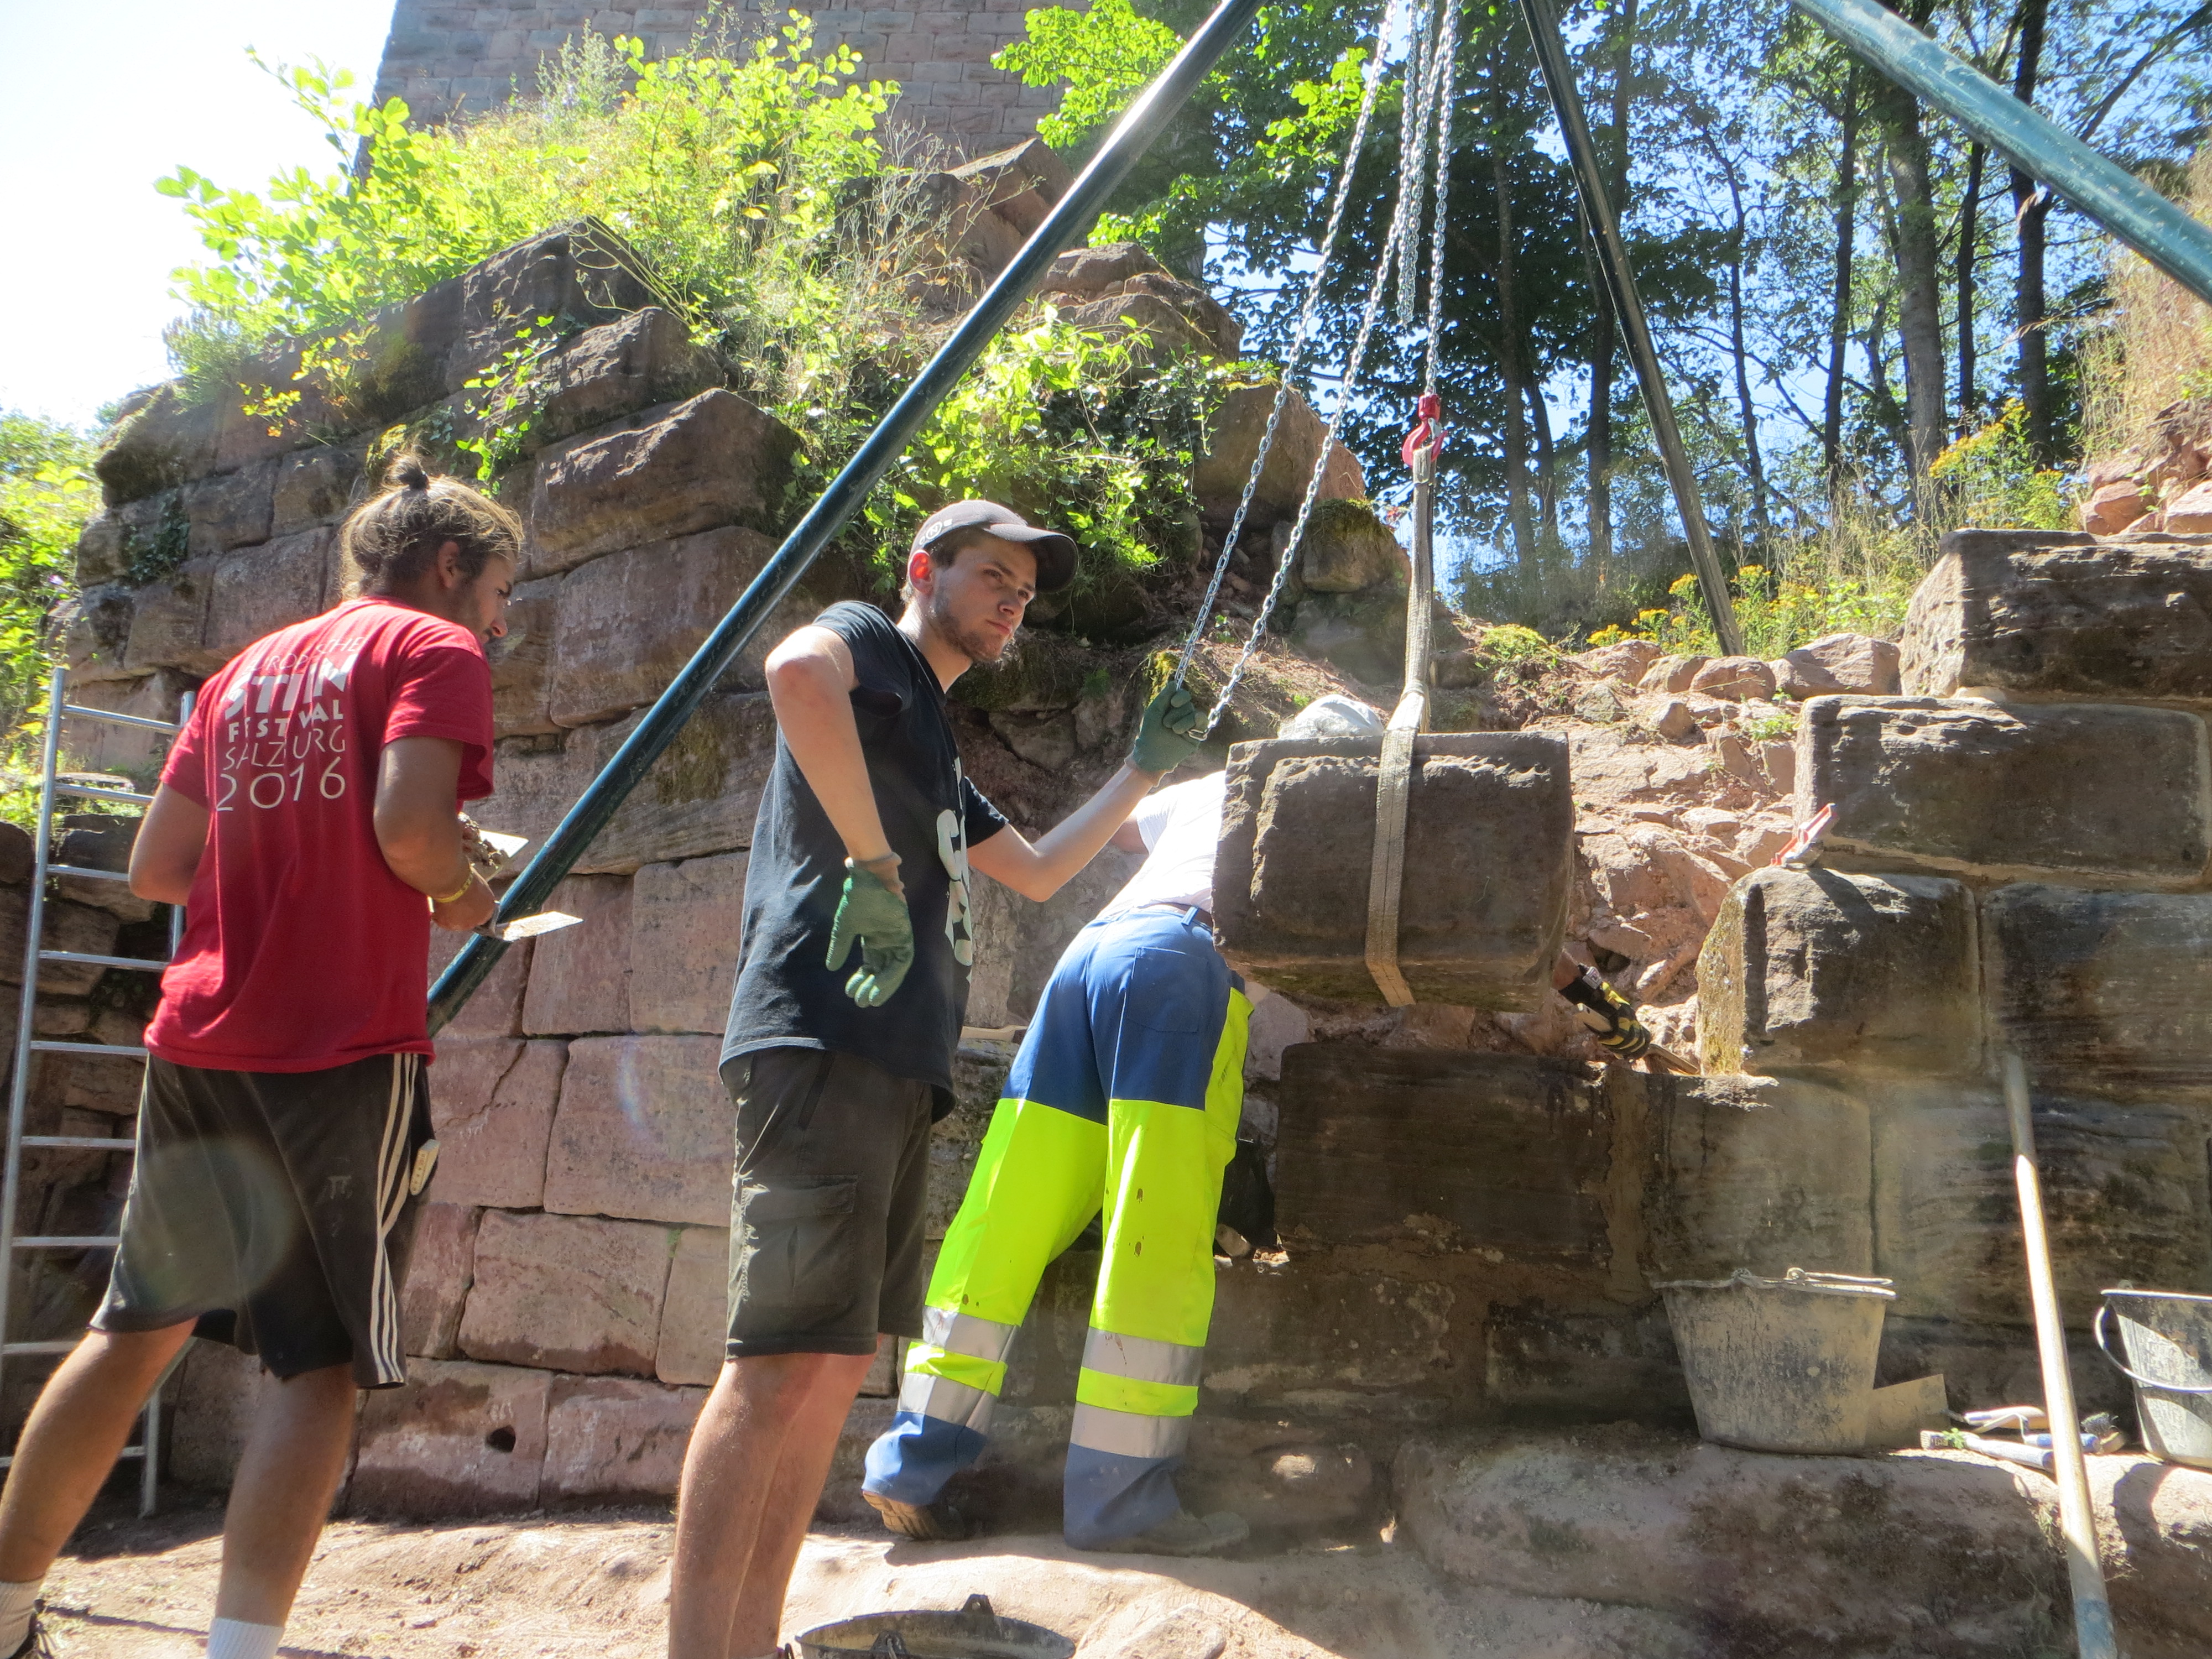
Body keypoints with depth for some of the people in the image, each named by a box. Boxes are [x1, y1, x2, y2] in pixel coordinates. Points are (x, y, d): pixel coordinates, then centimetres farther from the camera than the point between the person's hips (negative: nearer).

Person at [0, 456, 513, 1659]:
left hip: (197, 1045, 7)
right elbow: (409, 829, -18)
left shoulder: (249, 668, 19)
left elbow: (155, 868, 17)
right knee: (324, 1363, -1)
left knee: (139, 1327, 20)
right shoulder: (434, 647, -2)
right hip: (344, 1052, -7)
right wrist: (460, 897, 1)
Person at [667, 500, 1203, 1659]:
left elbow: (1038, 874, 38)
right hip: (824, 1042, -10)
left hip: (896, 1071, 10)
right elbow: (796, 667, -24)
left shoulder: (933, 742, 30)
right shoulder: (866, 643, 3)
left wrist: (1144, 771, 36)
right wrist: (871, 862, -23)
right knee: (785, 1361, -15)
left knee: (834, 1366, 9)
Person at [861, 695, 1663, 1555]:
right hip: (1183, 959, -6)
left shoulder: (1211, 788, 35)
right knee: (1161, 1245, -7)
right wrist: (1590, 990, 33)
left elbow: (1111, 823, 55)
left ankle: (914, 1464, 5)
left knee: (1006, 1222, 2)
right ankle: (1120, 1496, -7)